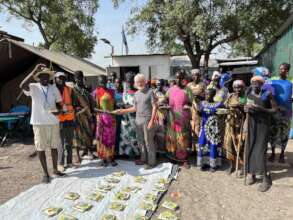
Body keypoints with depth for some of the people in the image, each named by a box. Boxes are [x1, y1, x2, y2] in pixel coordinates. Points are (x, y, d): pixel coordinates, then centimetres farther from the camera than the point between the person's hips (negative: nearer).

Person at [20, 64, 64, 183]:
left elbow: (58, 103, 12)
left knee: (54, 147, 11)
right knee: (41, 148, 5)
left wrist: (58, 110, -11)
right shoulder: (33, 87, -4)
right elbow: (22, 86, -26)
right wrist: (34, 71, -27)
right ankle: (45, 173, 17)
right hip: (39, 122, -3)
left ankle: (55, 169, 28)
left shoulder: (54, 88, 5)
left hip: (53, 121, 3)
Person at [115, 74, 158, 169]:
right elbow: (135, 108, 15)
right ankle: (143, 159, 26)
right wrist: (123, 111, 7)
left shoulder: (150, 92, -5)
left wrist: (152, 121, -15)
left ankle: (151, 162, 10)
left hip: (147, 120, -6)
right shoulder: (136, 94, 13)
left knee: (148, 141, -1)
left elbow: (154, 106, -8)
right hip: (138, 119, 6)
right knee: (140, 141, 12)